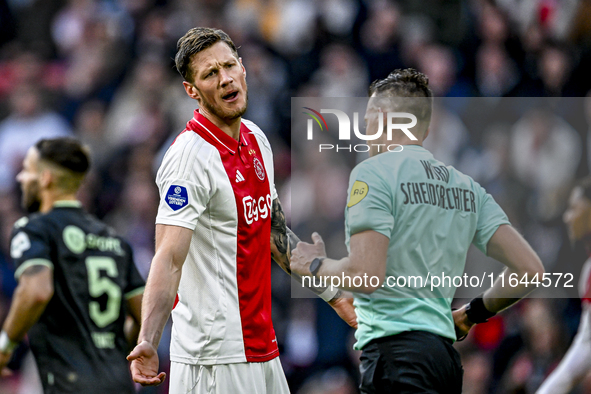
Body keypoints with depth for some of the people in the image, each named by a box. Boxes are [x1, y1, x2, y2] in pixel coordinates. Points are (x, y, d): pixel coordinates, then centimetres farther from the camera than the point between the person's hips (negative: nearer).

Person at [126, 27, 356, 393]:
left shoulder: (256, 139, 10)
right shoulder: (190, 156, -16)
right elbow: (169, 258, -24)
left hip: (261, 347, 8)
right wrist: (148, 342, -35)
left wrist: (334, 295, 26)